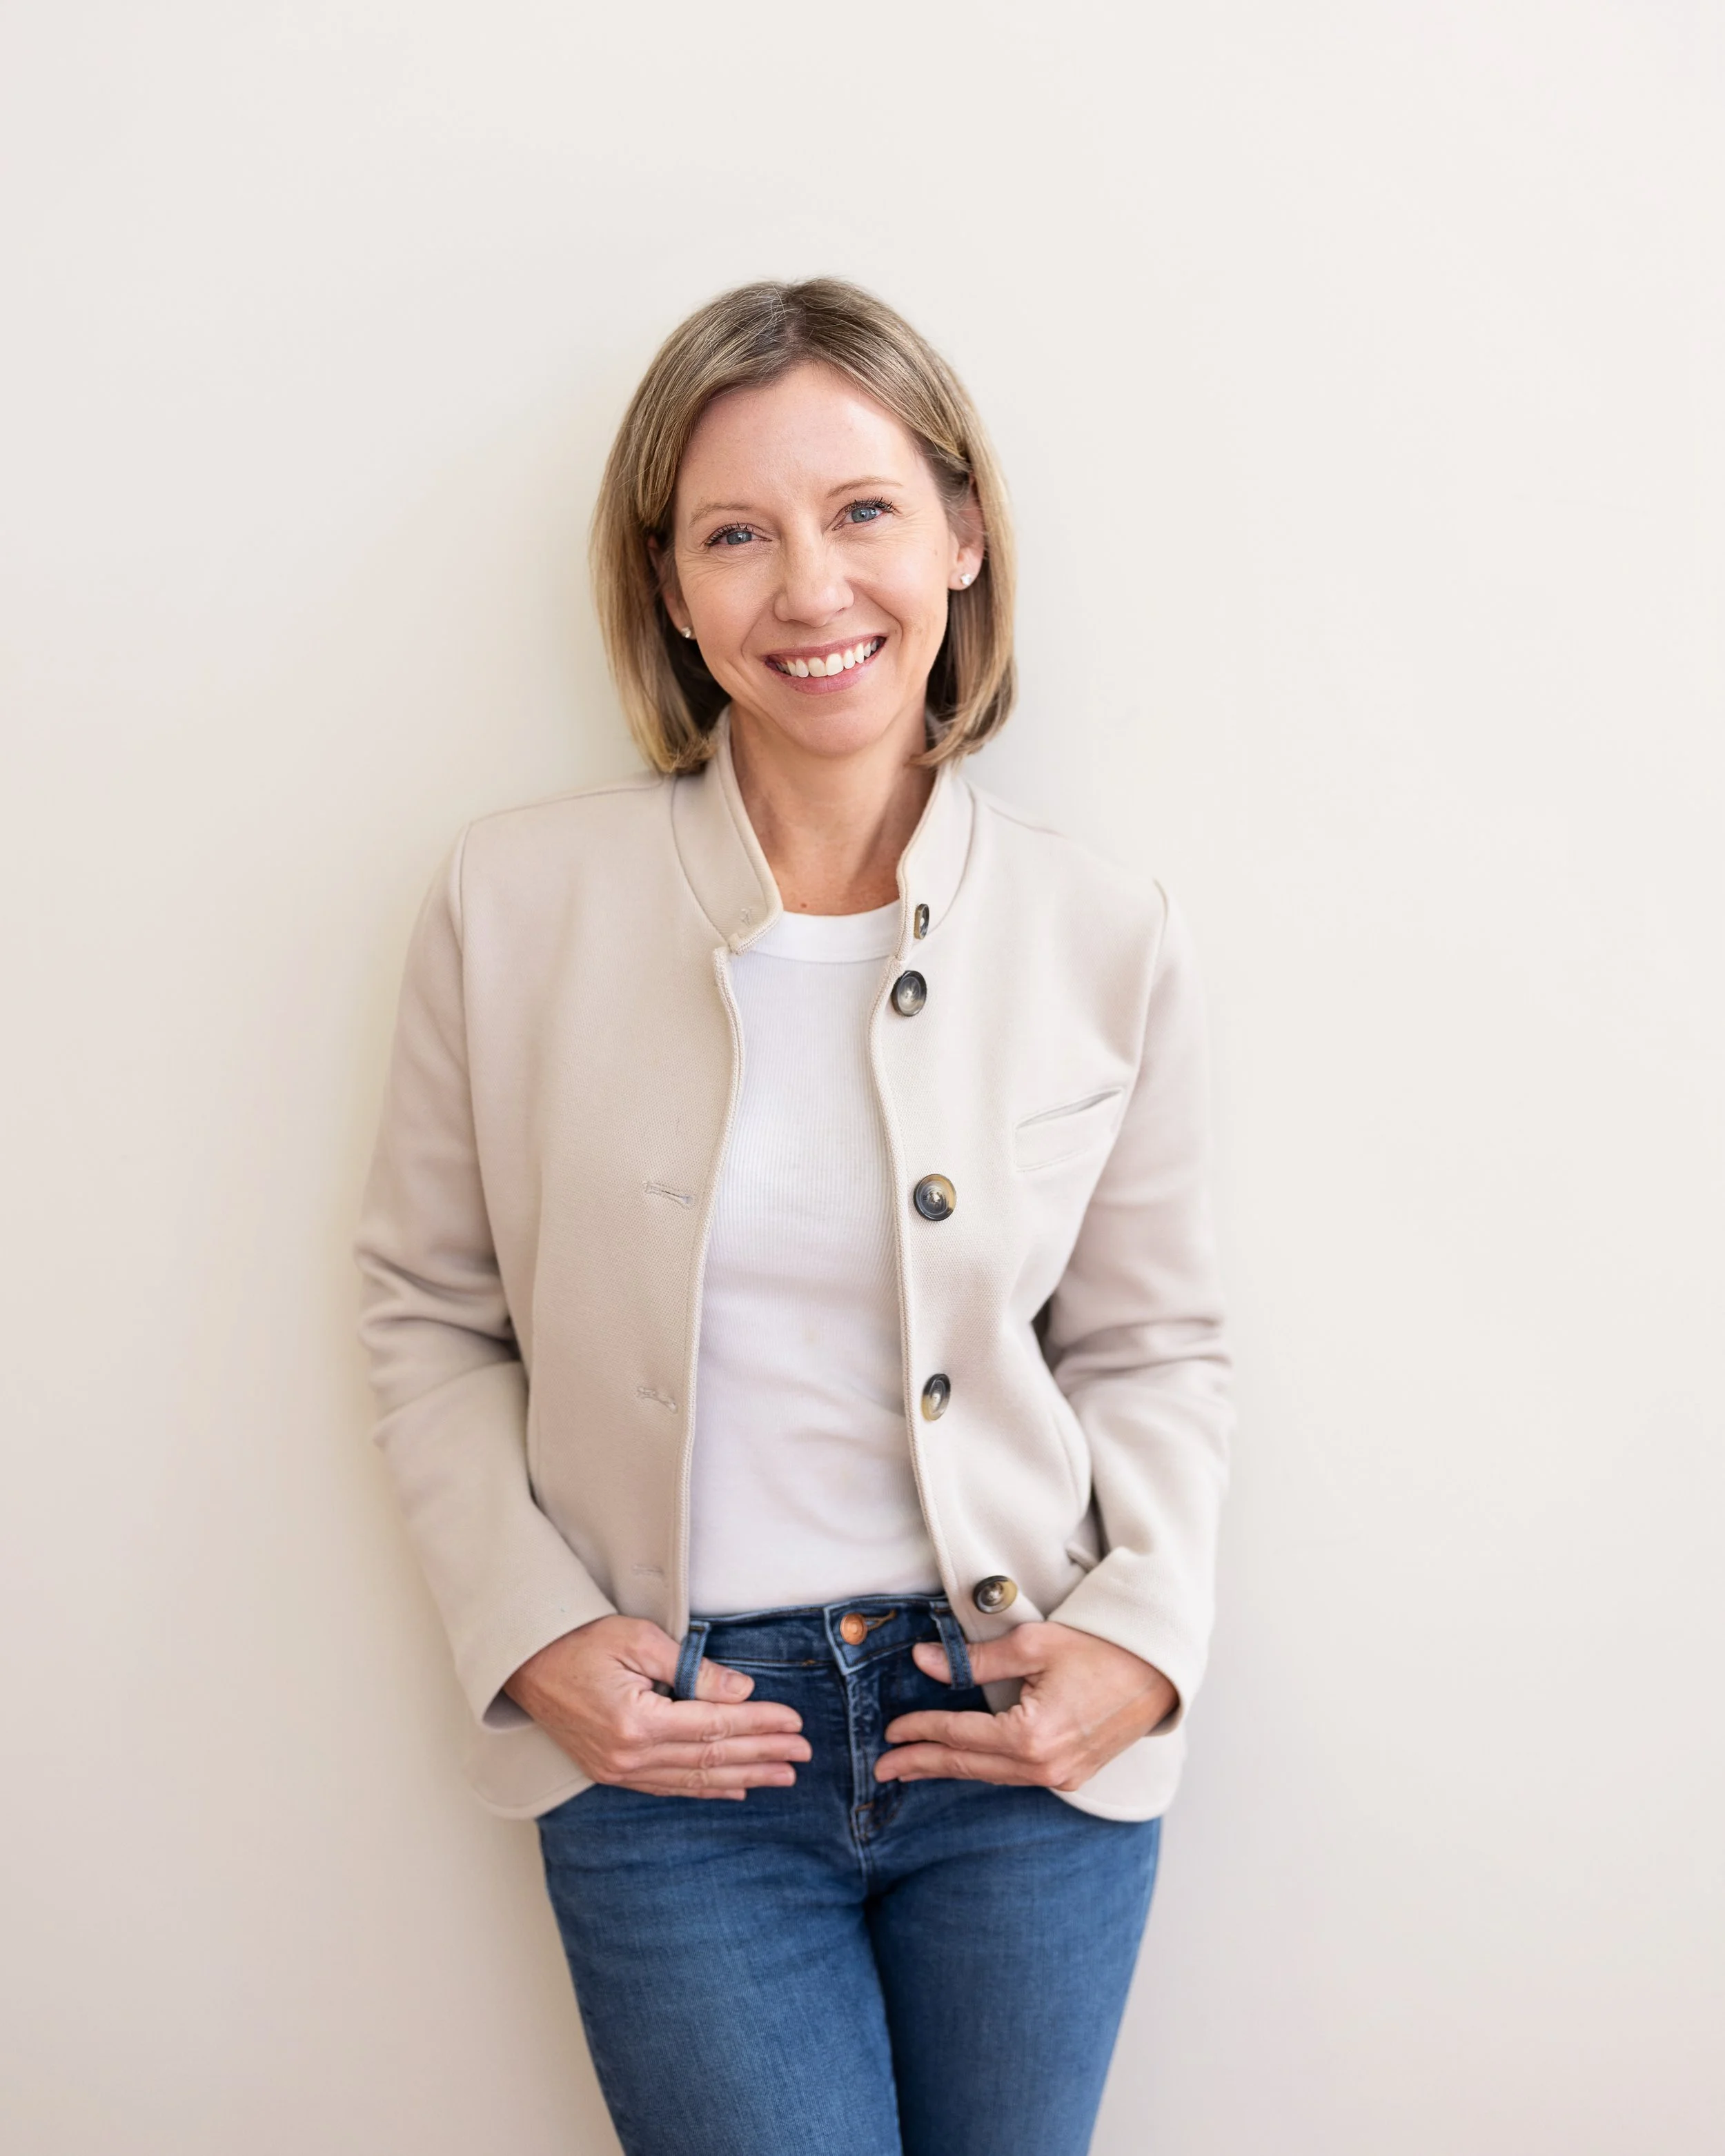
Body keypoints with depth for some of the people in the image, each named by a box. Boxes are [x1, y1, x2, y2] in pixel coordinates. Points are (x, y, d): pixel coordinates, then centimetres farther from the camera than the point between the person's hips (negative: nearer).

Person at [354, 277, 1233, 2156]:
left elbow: (1155, 1347, 5)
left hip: (1028, 1732, 2)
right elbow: (430, 1315, 1)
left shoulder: (1108, 940, -4)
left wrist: (1142, 1637, -9)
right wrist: (534, 1639, -8)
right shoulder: (512, 903, -7)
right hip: (673, 1742, -1)